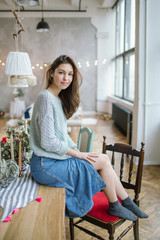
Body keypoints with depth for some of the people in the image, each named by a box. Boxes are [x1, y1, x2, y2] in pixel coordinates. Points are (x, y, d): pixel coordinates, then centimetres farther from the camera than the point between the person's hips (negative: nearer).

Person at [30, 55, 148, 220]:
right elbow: (48, 142, -23)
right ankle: (114, 206, 14)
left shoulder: (58, 99, 11)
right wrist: (78, 154, -13)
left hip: (58, 157, 8)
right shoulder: (46, 98, -19)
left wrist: (77, 150, 1)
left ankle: (127, 203, 14)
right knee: (103, 161, -7)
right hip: (46, 166, -8)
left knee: (104, 159, 1)